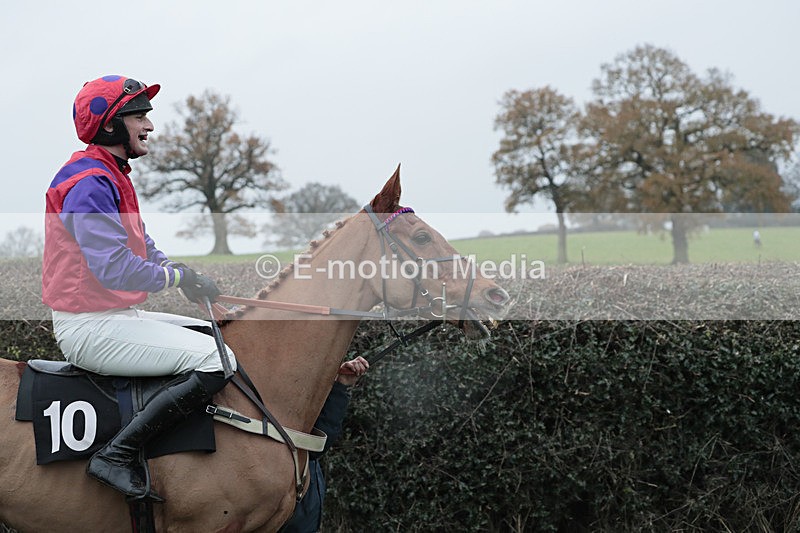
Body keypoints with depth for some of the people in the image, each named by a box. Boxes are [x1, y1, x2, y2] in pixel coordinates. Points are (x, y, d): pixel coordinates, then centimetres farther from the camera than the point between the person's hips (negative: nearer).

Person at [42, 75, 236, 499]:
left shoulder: (110, 178, 17)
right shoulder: (89, 184, -18)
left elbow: (143, 247, 20)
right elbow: (114, 268, -26)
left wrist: (188, 276, 3)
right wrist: (177, 277, -11)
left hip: (115, 315, 11)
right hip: (90, 328, -11)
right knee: (215, 360, -20)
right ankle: (117, 455, -20)